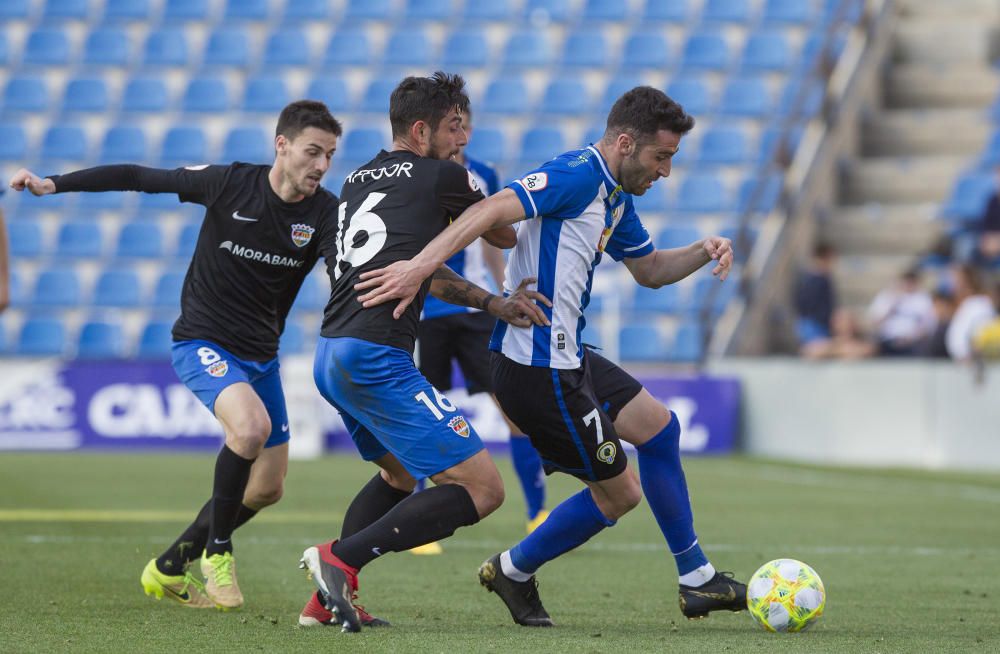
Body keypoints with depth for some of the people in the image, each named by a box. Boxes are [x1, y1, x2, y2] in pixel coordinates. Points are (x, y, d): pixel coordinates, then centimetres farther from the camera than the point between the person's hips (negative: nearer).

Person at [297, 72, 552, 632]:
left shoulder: (359, 180, 21)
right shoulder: (442, 176, -1)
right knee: (482, 488, -9)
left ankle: (327, 599, 19)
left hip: (330, 357, 9)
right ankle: (342, 559, -17)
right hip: (377, 358, -9)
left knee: (401, 474, 31)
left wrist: (493, 303, 14)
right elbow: (506, 237, 15)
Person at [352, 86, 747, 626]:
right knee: (619, 491, 0)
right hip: (538, 371, -11)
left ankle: (696, 580, 27)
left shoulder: (615, 198, 14)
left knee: (658, 426, 18)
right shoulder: (577, 175, -18)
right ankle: (514, 571, 18)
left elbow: (649, 270, 28)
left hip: (566, 358, 11)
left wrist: (703, 252, 9)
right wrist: (420, 266, -40)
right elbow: (494, 209, -30)